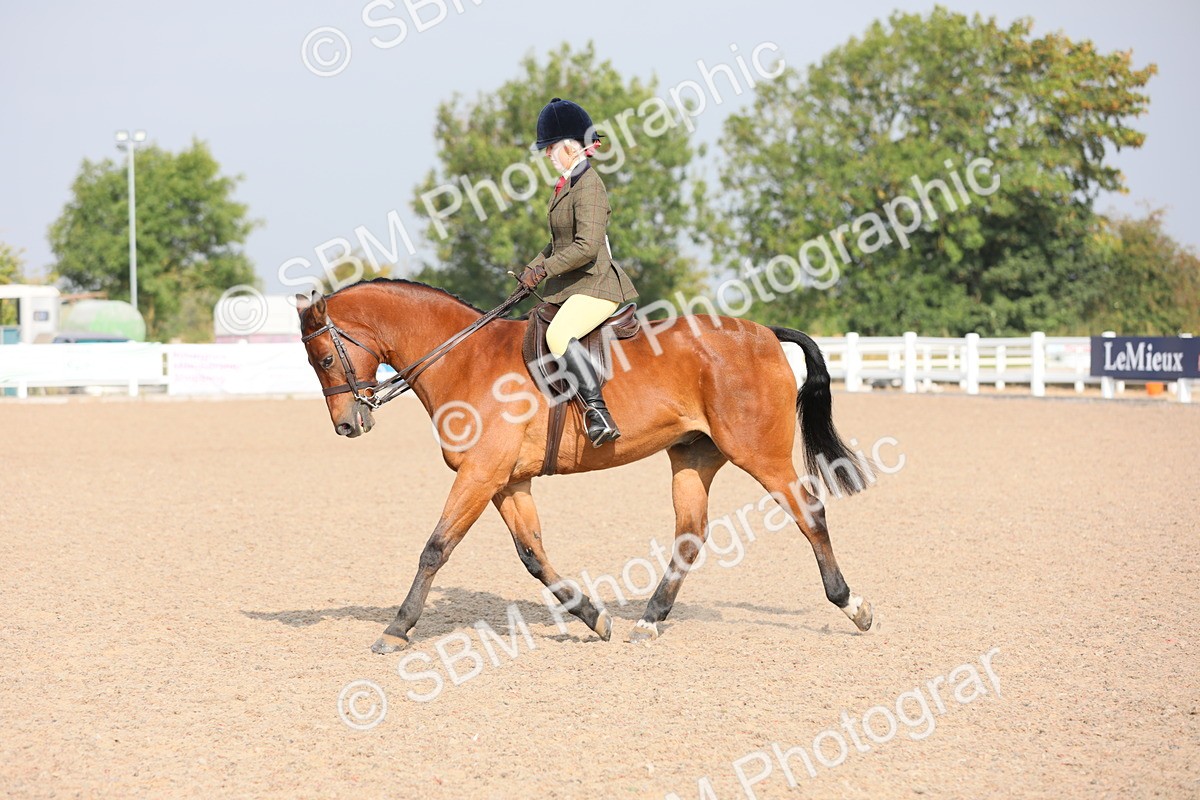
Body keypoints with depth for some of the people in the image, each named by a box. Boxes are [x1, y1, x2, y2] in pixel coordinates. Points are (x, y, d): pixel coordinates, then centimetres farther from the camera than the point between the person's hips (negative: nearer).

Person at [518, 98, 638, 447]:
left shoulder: (589, 186, -16)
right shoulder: (567, 184, 14)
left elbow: (587, 246, -26)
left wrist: (544, 270, -18)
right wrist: (533, 269, 12)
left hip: (595, 286, -11)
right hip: (570, 287, 11)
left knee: (558, 335, -33)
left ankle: (599, 414, -36)